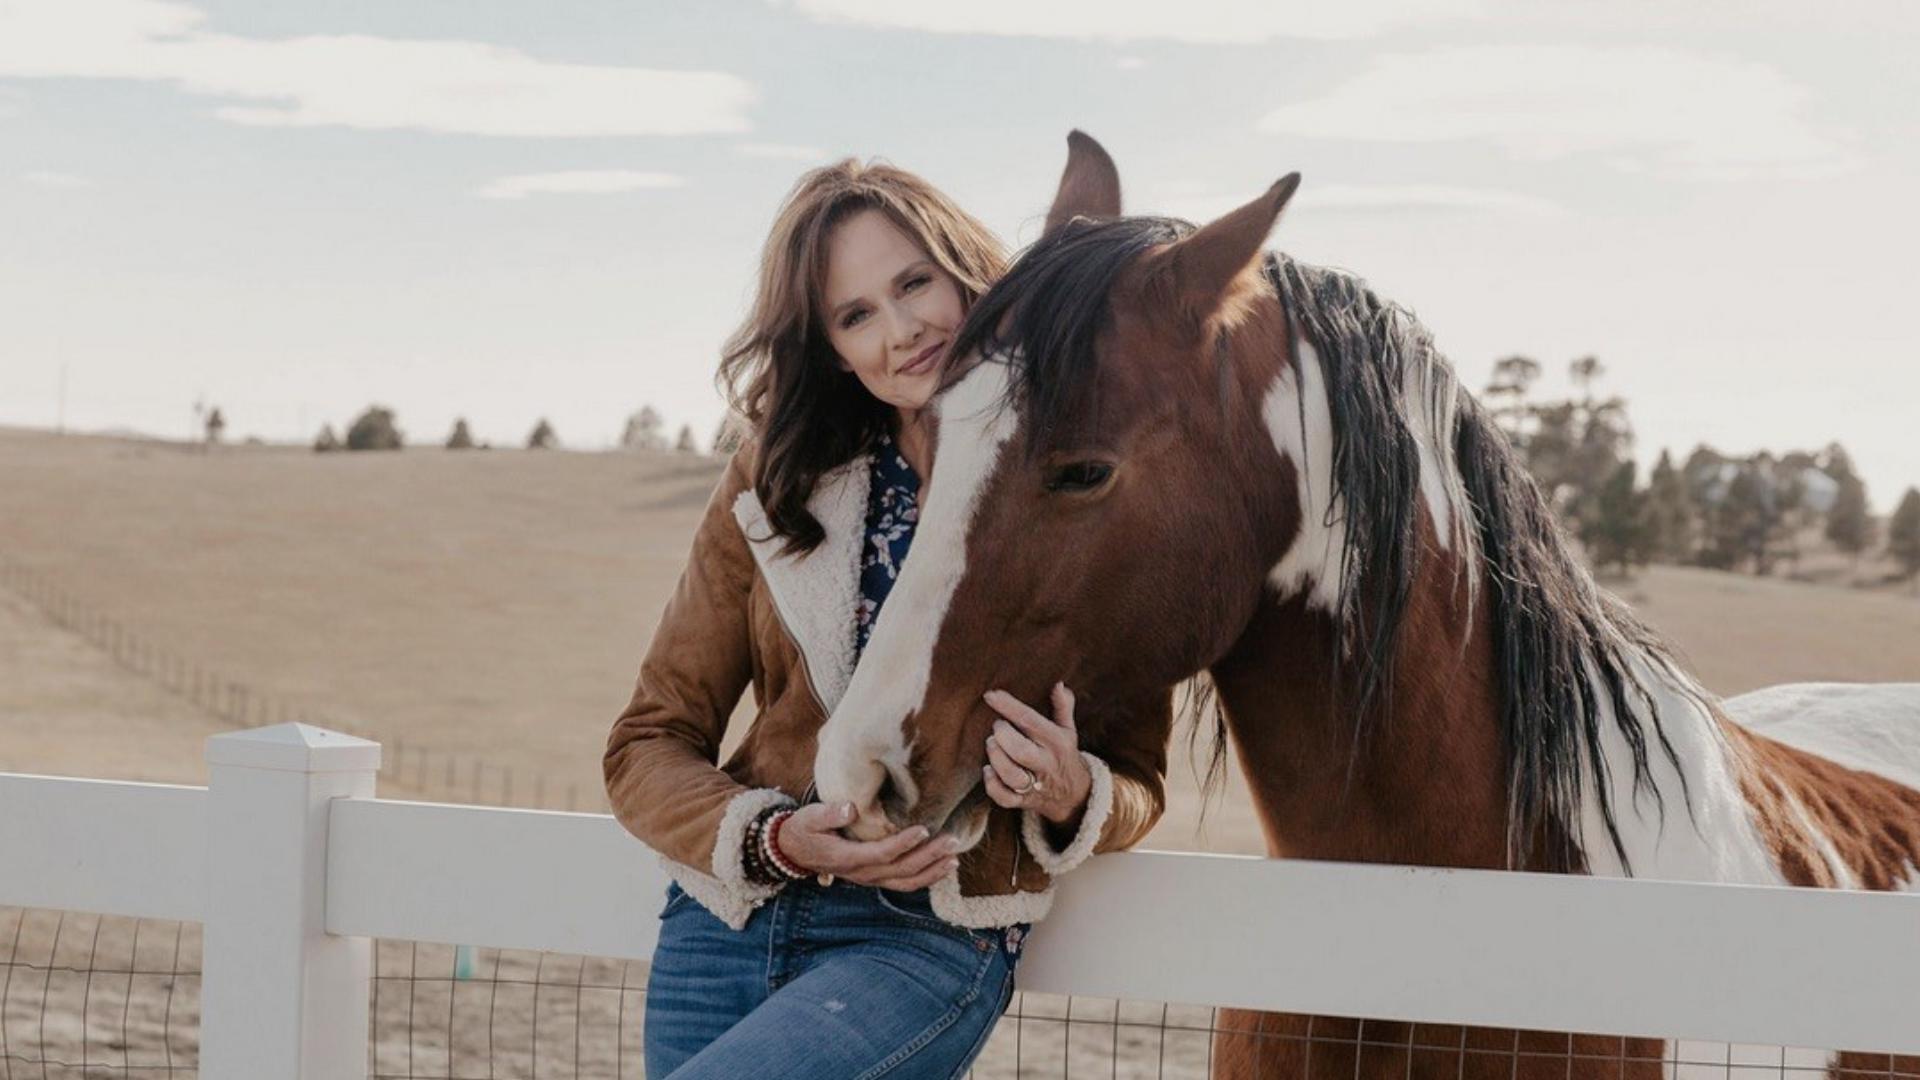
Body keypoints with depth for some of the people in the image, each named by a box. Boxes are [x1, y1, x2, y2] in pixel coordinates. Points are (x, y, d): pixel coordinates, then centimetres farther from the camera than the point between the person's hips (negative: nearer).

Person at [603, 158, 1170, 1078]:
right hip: (728, 925, 4)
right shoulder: (771, 487, 5)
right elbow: (649, 746, 6)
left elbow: (1138, 786, 8)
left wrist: (1071, 801, -16)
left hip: (933, 945, -3)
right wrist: (777, 839, -14)